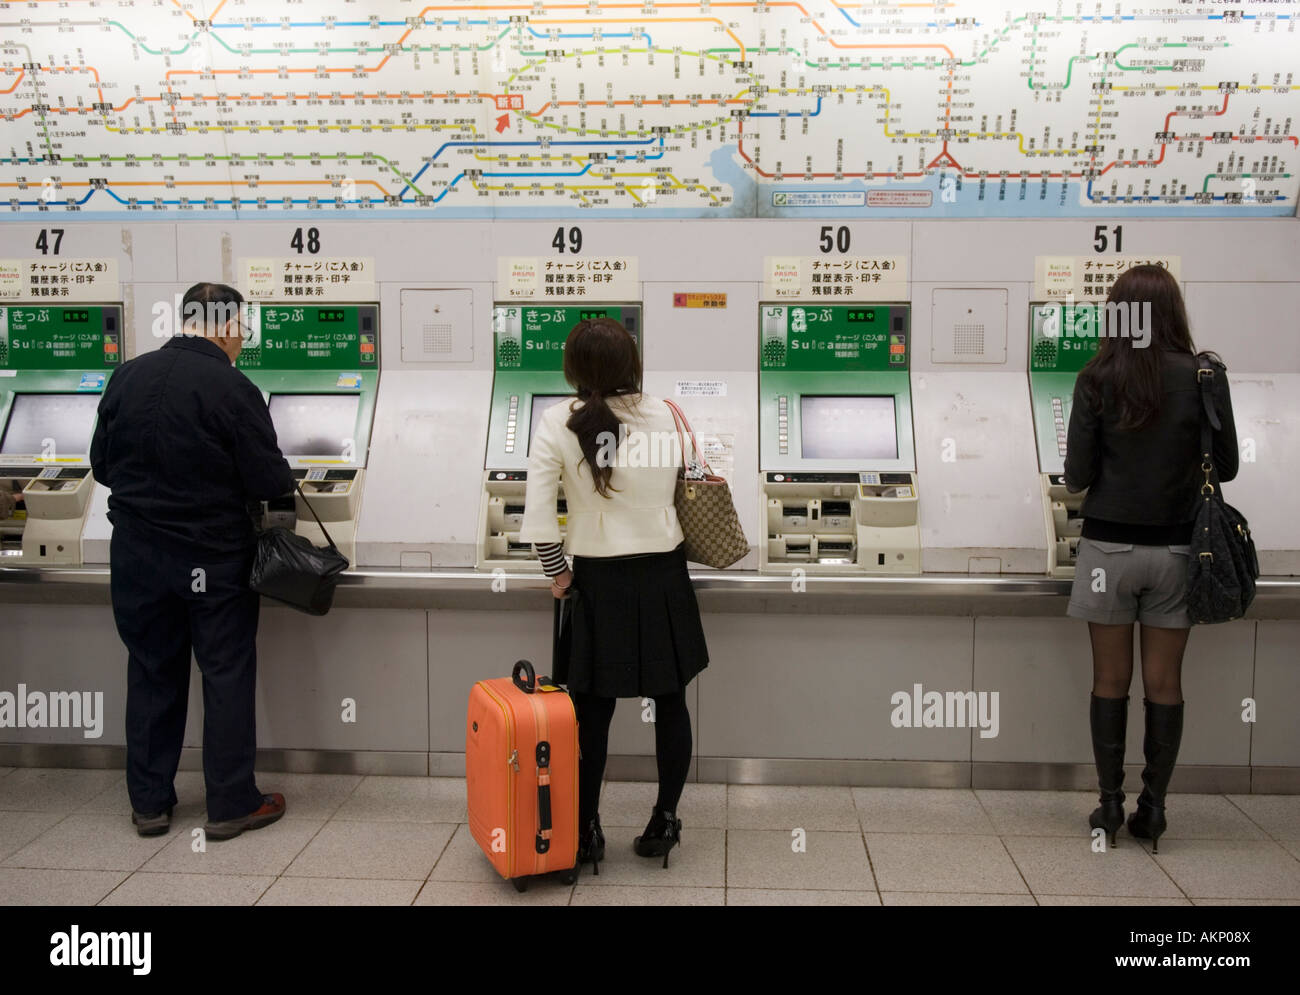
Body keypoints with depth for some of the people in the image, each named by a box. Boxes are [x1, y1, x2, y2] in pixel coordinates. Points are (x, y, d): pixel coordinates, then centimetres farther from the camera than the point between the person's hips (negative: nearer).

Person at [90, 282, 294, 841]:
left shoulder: (127, 378, 0)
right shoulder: (232, 390, -16)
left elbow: (102, 466, 9)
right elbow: (270, 482, -14)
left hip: (137, 555, 5)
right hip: (213, 560, -4)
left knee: (151, 674, 15)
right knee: (227, 677, 8)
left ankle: (149, 802, 24)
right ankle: (231, 804, 15)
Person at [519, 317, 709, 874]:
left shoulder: (560, 424, -9)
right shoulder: (664, 416, -5)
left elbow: (537, 518, -13)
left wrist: (558, 573, 1)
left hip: (598, 580, -1)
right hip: (663, 576, 2)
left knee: (592, 711, 10)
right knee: (670, 703, 14)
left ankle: (587, 831, 19)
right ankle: (664, 822, 24)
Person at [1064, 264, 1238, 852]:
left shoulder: (1098, 380, -8)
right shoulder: (1205, 376, -4)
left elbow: (1076, 476, -6)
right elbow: (1226, 466, 3)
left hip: (1110, 545, -1)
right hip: (1175, 548, 1)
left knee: (1110, 681, 8)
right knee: (1164, 683, 9)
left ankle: (1110, 805, 14)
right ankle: (1153, 807, 15)